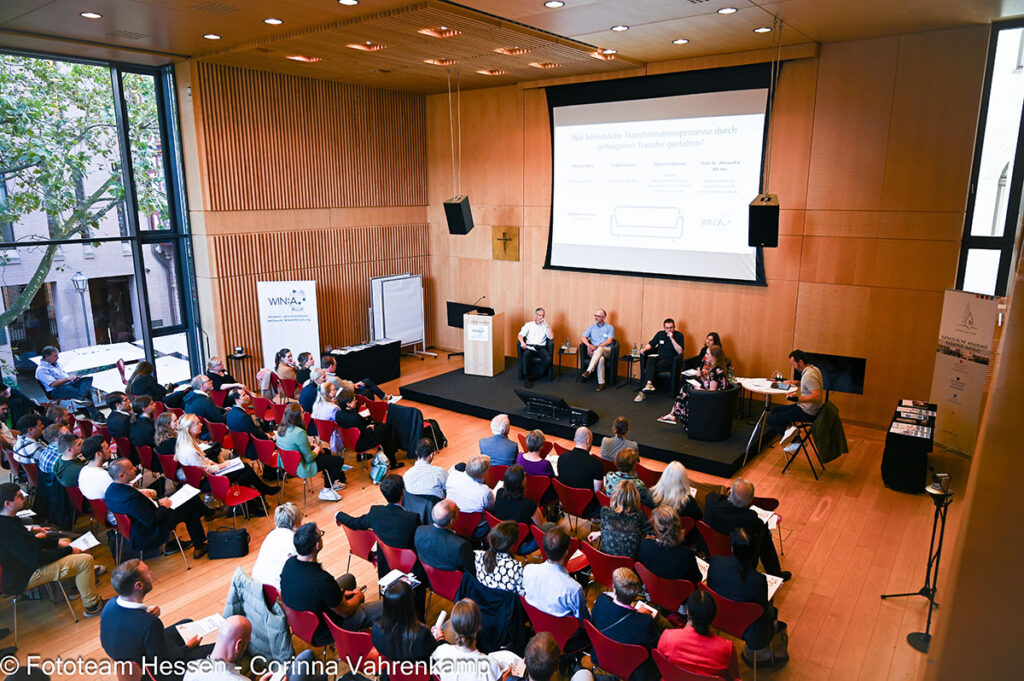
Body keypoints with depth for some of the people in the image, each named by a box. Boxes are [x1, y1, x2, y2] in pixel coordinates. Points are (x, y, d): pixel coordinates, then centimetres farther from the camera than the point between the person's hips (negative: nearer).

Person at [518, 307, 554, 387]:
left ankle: (531, 377, -20)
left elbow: (551, 337, 1)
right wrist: (522, 342, -18)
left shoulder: (546, 326, 17)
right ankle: (526, 378, -27)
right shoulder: (528, 325, 15)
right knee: (526, 355, -37)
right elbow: (520, 335, 4)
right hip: (529, 347, -1)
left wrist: (547, 325, -2)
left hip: (541, 348, 1)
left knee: (548, 359, -30)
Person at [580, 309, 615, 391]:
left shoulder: (610, 327, 10)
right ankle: (601, 382, -37)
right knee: (601, 359, -37)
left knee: (600, 349, -40)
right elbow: (583, 337, 11)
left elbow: (609, 340, -5)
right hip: (593, 351, 1)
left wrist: (597, 347, -14)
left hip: (606, 350, -1)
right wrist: (589, 345, -10)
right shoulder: (592, 327, 21)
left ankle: (588, 371, -46)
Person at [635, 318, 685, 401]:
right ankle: (649, 383, -51)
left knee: (651, 368, -29)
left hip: (669, 360, -4)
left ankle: (643, 392, -31)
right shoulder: (660, 334, 13)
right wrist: (644, 349, -3)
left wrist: (672, 338, -17)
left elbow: (680, 351, -11)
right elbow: (651, 344, 19)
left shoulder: (679, 335, 0)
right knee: (650, 360, -33)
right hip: (658, 356, 4)